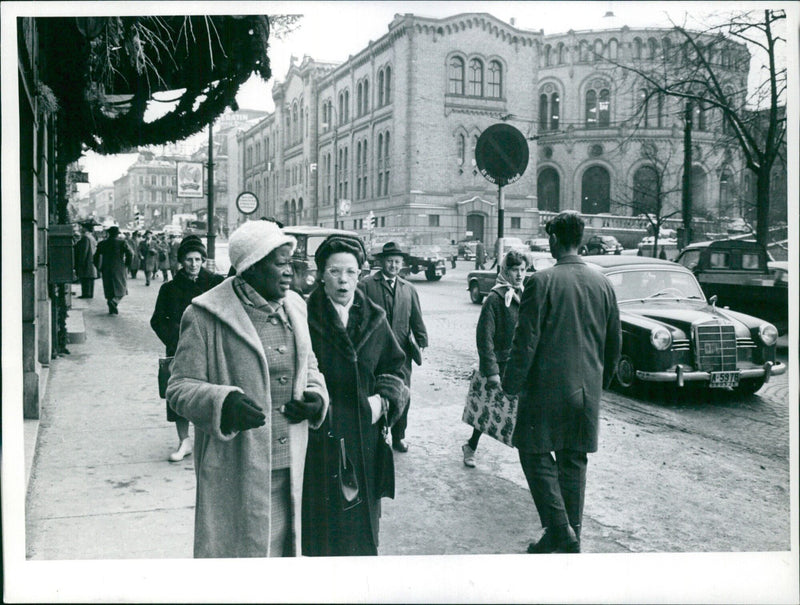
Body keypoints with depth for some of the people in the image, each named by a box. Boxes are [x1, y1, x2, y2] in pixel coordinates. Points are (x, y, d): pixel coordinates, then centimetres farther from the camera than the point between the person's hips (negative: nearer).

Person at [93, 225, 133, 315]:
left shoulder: (102, 244, 5)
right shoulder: (122, 243, -4)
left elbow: (96, 256, 6)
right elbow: (129, 254, -15)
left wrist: (99, 268, 13)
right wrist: (126, 265, -4)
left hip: (106, 270, 3)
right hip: (119, 270, -3)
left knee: (109, 290, 11)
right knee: (121, 289, 6)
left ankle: (112, 309, 10)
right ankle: (115, 301, -21)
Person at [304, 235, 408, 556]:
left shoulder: (374, 318, 6)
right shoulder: (306, 317, -7)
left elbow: (394, 366, 14)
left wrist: (384, 399, -1)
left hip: (364, 434, 4)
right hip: (319, 434, -3)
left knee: (361, 515, 14)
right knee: (323, 515, 5)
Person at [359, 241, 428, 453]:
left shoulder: (408, 289, 14)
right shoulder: (366, 285, -1)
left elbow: (416, 319, 15)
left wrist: (421, 342, 6)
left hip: (401, 351, 4)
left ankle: (399, 437, 22)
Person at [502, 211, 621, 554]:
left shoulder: (541, 281, -13)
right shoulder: (602, 284, 5)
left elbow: (526, 341, -14)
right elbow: (615, 343, 12)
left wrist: (511, 384, -4)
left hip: (548, 386, -5)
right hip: (587, 391, 6)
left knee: (535, 453, 8)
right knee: (574, 461, 14)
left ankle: (559, 528, -1)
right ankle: (571, 538, 22)